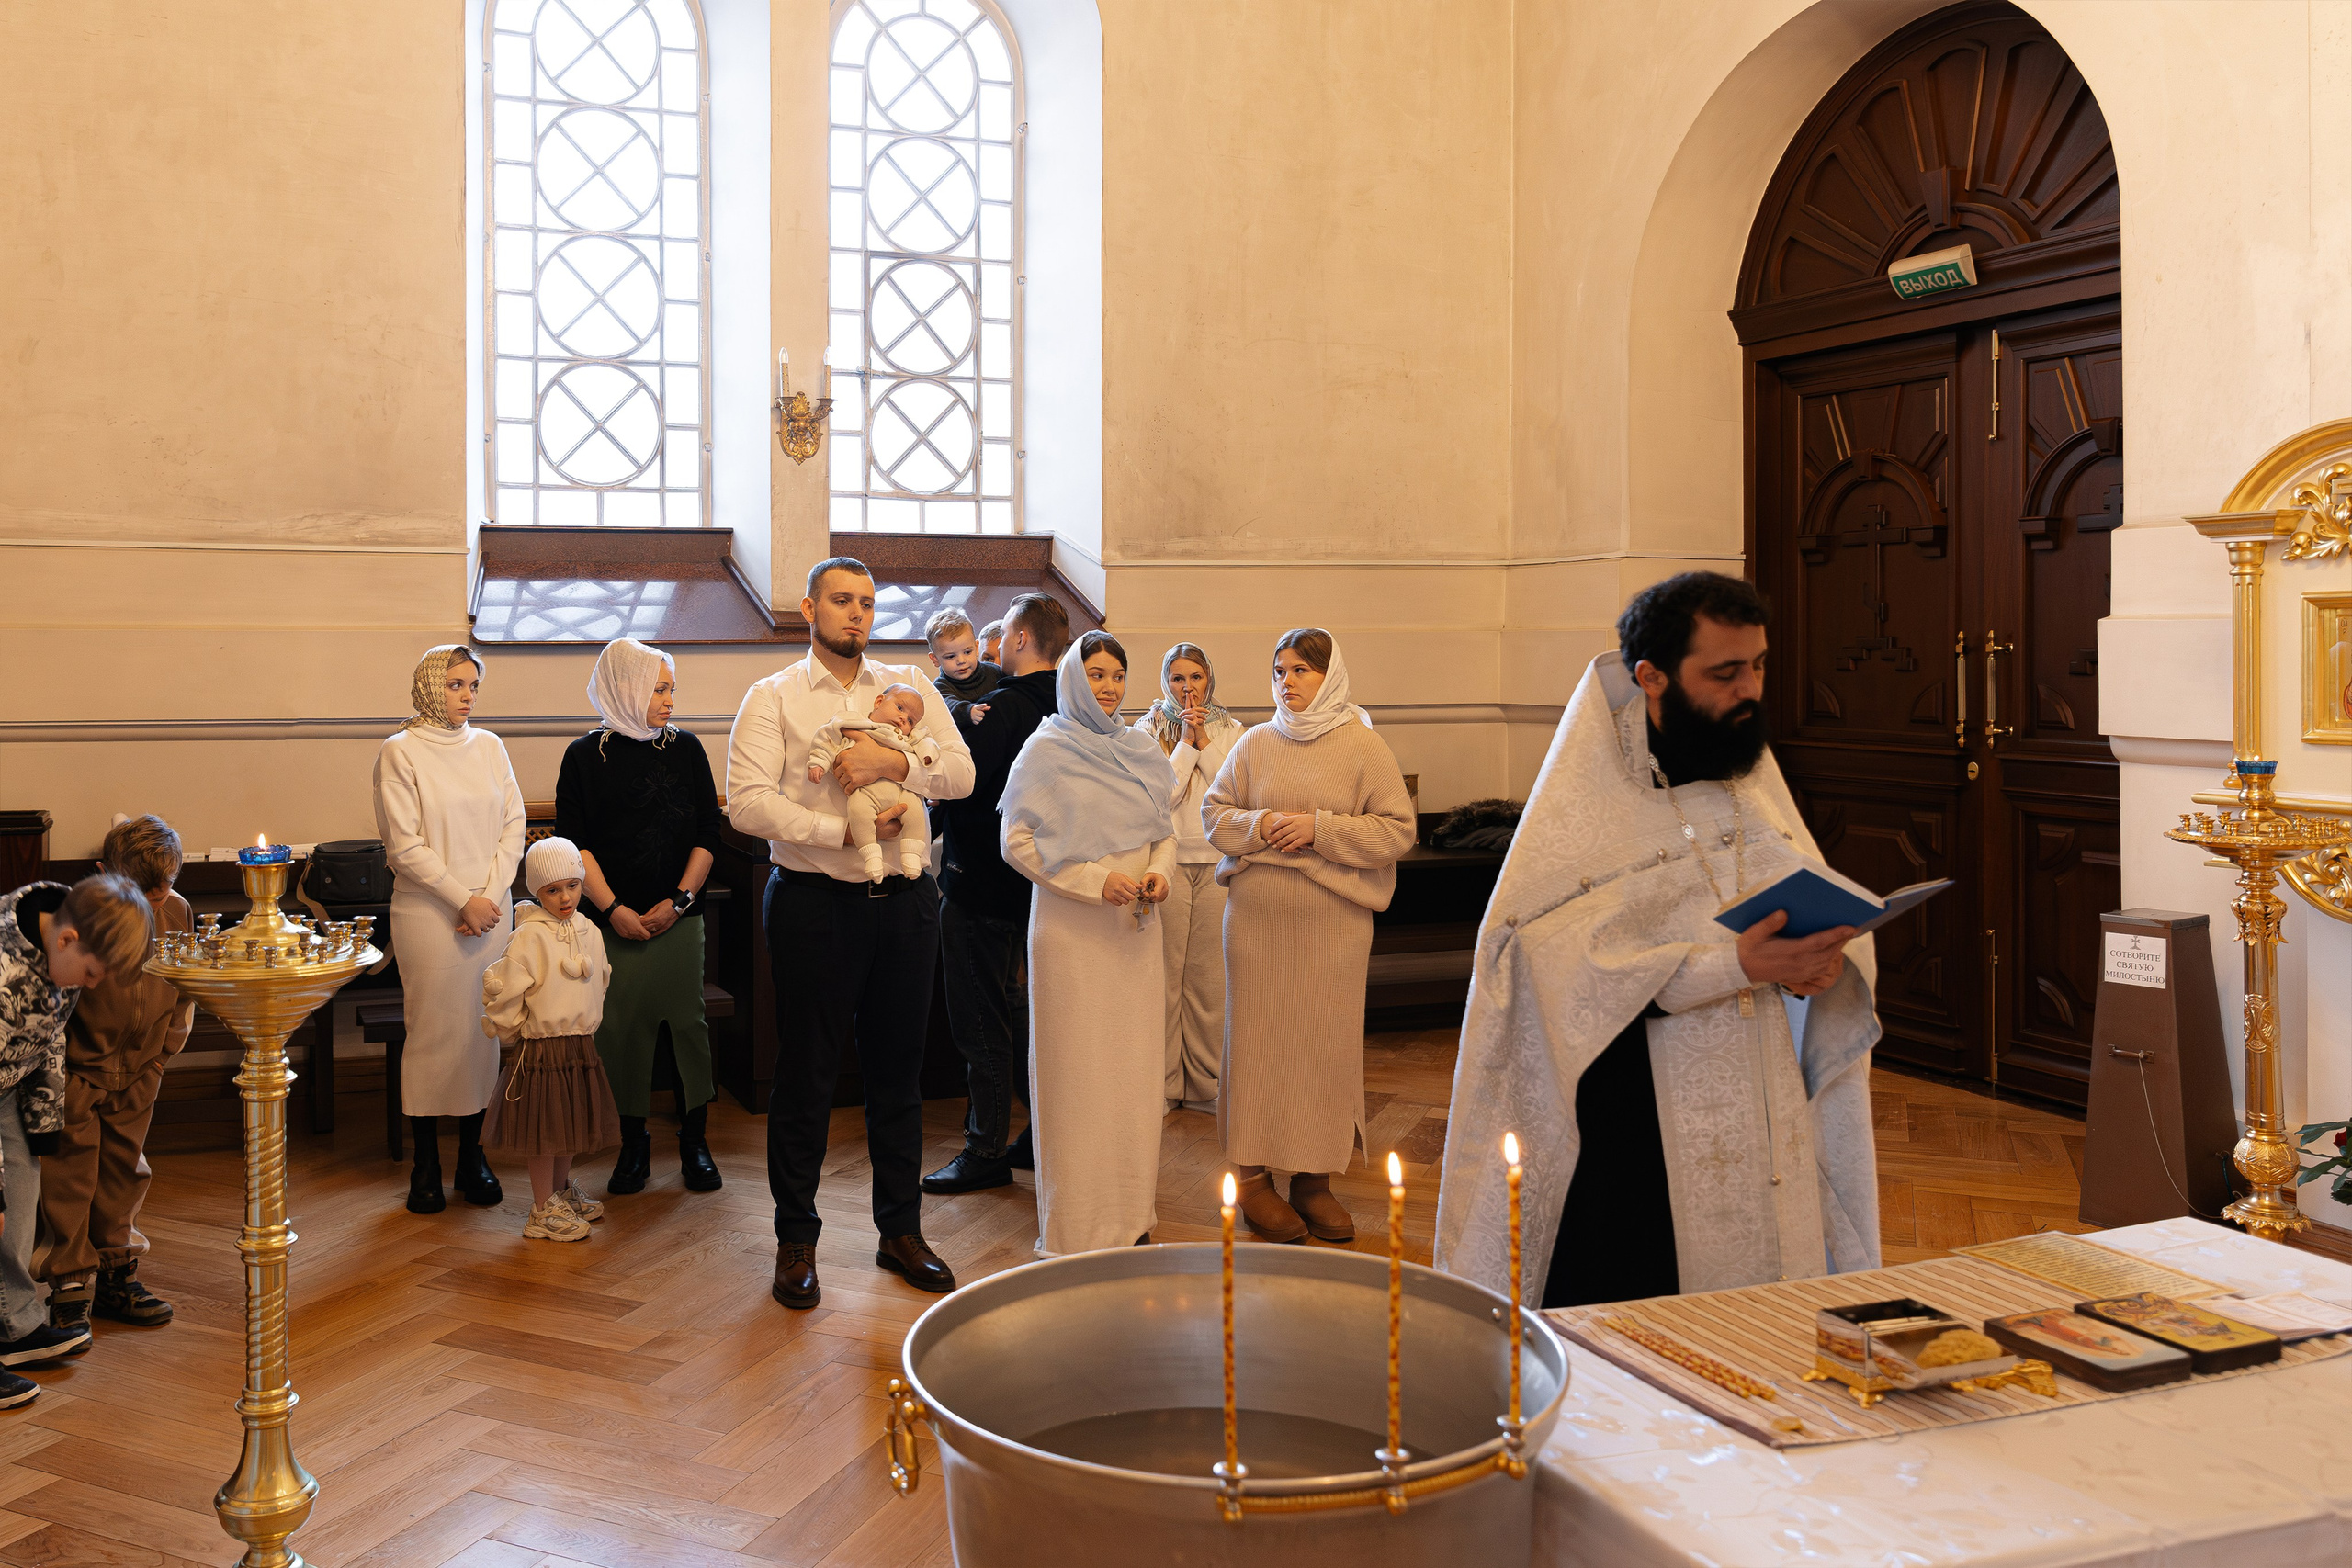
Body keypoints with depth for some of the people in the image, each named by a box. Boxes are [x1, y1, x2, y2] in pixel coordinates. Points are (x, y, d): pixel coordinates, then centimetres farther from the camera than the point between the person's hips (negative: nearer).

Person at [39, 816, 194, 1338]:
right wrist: (64, 1090, -14)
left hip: (136, 1075, 4)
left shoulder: (178, 914, -11)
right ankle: (70, 1290, 8)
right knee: (69, 1173, -3)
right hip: (75, 1069, -4)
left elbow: (184, 995, 6)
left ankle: (115, 1275, 24)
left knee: (125, 1171, 12)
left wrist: (158, 1059, 5)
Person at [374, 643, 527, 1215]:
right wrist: (464, 900, -12)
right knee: (432, 1030, -1)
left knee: (484, 1029, 5)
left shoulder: (489, 747, 9)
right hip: (428, 912, -4)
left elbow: (513, 827, 7)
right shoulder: (400, 751, -3)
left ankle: (473, 1156, 15)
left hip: (491, 909, 4)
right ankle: (426, 1163, 10)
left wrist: (489, 895, -6)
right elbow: (405, 844, -8)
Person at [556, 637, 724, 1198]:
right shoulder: (586, 756, 2)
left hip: (678, 917, 1)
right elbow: (574, 841, 0)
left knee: (686, 1021, 0)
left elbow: (708, 833, 6)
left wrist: (679, 900, -4)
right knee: (621, 1026, 0)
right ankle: (633, 1145, 13)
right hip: (615, 919, -1)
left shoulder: (685, 748, 7)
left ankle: (694, 1141, 12)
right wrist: (612, 908, -9)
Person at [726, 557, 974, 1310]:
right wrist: (845, 831, -17)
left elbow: (961, 772, 0)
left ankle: (901, 1231, 24)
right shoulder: (772, 697, 1)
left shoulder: (908, 686, 11)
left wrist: (896, 761, -17)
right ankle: (796, 1241, 18)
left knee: (898, 1071, 11)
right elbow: (748, 803, -12)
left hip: (904, 902, 3)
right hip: (815, 903, -3)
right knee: (806, 1077, 4)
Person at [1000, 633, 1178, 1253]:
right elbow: (1017, 841, -8)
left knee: (1134, 1068, 8)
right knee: (1076, 1071, -1)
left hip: (1135, 931, 5)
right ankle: (1076, 1229, 10)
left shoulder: (1141, 749, 11)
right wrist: (1097, 881, -16)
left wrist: (1159, 871, -4)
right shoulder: (1046, 750, -4)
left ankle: (1131, 1214, 21)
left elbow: (1164, 831, 18)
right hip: (1071, 932, -5)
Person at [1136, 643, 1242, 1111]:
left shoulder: (1229, 730, 9)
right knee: (1165, 972, -1)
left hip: (1216, 862, 2)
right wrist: (1186, 742, -10)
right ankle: (1164, 1083, 10)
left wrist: (1204, 741, -9)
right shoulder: (1148, 730, 3)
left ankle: (1205, 1083, 14)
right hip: (1168, 859, -2)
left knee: (1210, 974, 3)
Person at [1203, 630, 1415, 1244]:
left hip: (1333, 922, -1)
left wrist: (1319, 828, -14)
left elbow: (1397, 829, -3)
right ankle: (1254, 1175, 13)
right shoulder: (1255, 743, 7)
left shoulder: (1364, 747, 0)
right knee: (1258, 1036, 3)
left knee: (1325, 1041, 1)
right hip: (1258, 917, 1)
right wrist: (1259, 825, -8)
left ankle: (1313, 1178, 13)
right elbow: (1214, 811, 12)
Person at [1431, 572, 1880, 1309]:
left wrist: (1823, 958, -10)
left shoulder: (1751, 771, 11)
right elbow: (1574, 969, -19)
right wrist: (1735, 965, -27)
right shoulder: (1587, 800, -9)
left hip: (1763, 1108, 6)